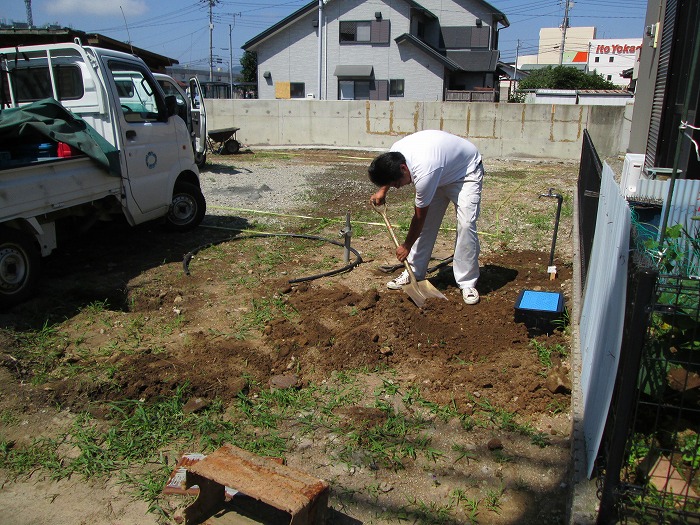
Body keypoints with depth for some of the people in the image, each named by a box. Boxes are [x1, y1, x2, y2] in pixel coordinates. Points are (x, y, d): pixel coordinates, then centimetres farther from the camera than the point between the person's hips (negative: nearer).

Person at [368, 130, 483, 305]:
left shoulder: (423, 174, -41)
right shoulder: (394, 152, -20)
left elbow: (419, 216, -27)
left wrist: (406, 246, -14)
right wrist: (382, 190, 3)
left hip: (466, 172, -8)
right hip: (442, 172, 8)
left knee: (466, 224, -21)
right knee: (427, 222, 0)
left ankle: (467, 283, -11)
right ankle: (414, 273, 10)